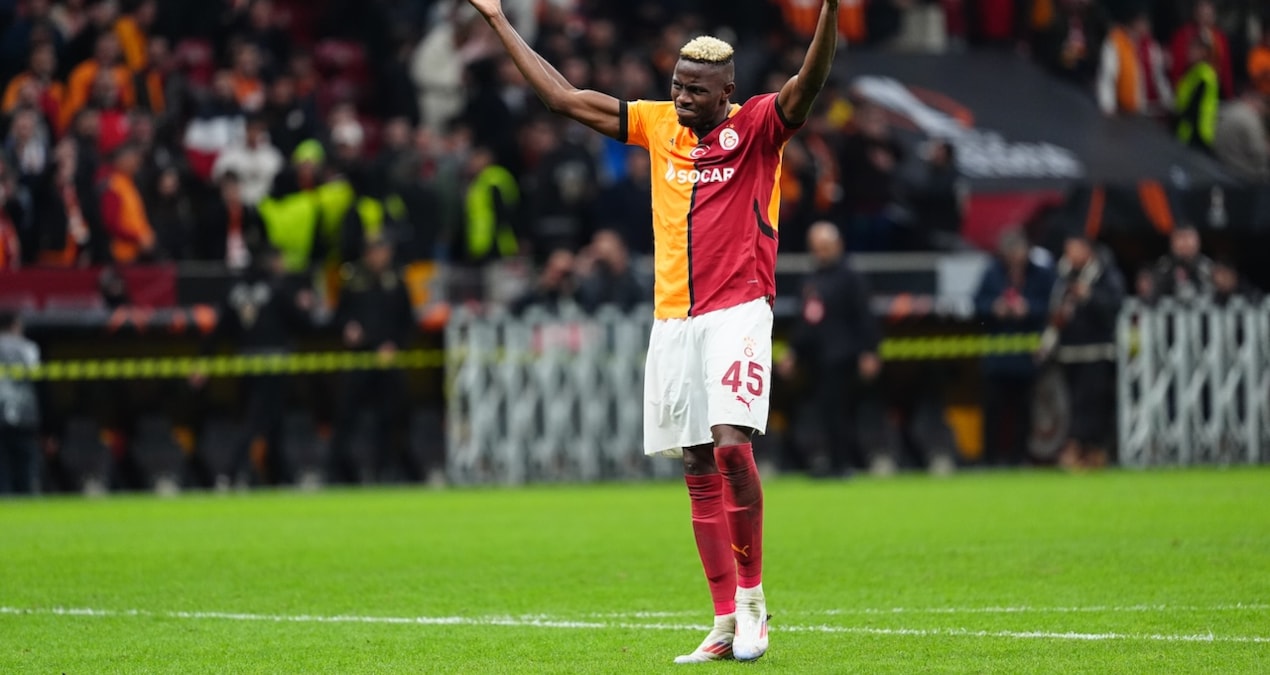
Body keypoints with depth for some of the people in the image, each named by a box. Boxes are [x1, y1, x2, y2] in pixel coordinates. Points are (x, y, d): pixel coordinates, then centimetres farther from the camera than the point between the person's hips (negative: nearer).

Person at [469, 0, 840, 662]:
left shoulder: (756, 126, -3)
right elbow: (564, 98, 18)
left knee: (732, 446, -22)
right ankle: (727, 622, 7)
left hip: (737, 311, -6)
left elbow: (807, 84, -22)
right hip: (673, 320, 6)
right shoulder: (658, 124, 12)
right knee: (699, 471, 4)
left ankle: (751, 593, -6)